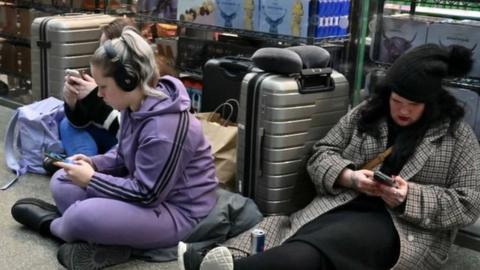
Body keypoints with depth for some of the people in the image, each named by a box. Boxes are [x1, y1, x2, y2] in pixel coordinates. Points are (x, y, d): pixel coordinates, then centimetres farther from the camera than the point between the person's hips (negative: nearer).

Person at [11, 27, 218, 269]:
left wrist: (92, 179, -18)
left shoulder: (163, 129, -31)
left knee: (83, 217, -29)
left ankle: (52, 224, 6)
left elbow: (146, 195, -27)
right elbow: (124, 154, 15)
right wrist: (94, 163, -4)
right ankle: (105, 240, -15)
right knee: (62, 182, 4)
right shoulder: (138, 105, -1)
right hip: (146, 188, 10)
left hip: (176, 210, -10)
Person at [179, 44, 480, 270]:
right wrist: (349, 177, -13)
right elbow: (321, 154, 10)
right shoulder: (366, 113, 11)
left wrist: (410, 196, -16)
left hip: (407, 226, -4)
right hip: (344, 204, 5)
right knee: (296, 245, -30)